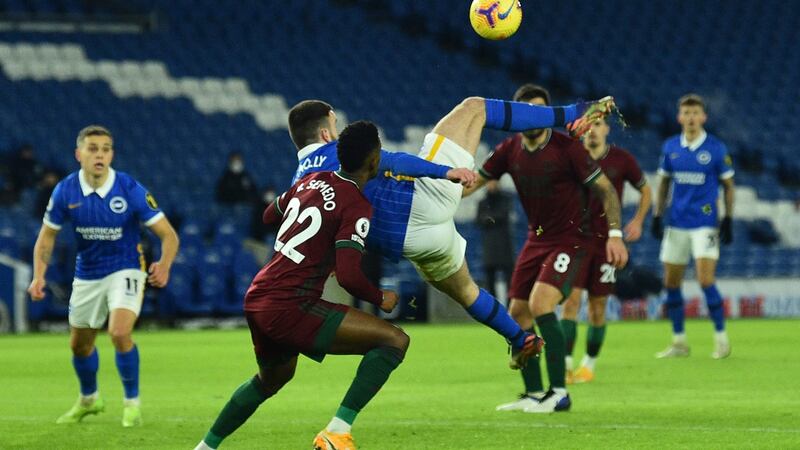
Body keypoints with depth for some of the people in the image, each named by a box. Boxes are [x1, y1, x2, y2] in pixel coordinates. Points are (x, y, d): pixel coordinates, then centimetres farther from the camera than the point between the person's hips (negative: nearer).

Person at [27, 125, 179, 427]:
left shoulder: (130, 189, -20)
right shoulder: (65, 191, -12)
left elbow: (168, 234, -15)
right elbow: (47, 235, 2)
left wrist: (164, 266, -34)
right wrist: (39, 275, -12)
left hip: (125, 270, -4)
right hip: (87, 275, 4)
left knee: (119, 332, -26)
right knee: (79, 344, 16)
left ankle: (132, 403, -6)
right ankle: (89, 399, 45)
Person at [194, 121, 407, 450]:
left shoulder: (312, 181, 11)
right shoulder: (357, 208, -13)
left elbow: (269, 216, 29)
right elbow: (348, 277, -20)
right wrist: (381, 299, -1)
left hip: (257, 298, 9)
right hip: (289, 308, -9)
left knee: (272, 378, 37)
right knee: (395, 341, -11)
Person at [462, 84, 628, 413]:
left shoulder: (566, 148, -16)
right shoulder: (510, 150, 0)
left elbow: (605, 188, -13)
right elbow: (474, 181, 8)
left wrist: (614, 233, -22)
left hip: (571, 240, -7)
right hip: (537, 240, 7)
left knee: (540, 304, -24)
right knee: (518, 315, 5)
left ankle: (559, 394, -17)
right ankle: (533, 394, 19)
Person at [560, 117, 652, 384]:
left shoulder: (621, 160, -2)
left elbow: (645, 191, 11)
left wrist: (638, 221, -1)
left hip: (605, 241, 0)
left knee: (597, 307, 5)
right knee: (571, 299, -13)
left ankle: (589, 364, 21)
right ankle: (565, 366, -14)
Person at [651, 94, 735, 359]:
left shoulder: (716, 149, -5)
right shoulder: (670, 147, 5)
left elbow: (728, 185, 2)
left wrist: (728, 220, -2)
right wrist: (657, 215, 9)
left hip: (705, 224, -4)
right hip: (676, 224, 4)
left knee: (706, 281, -14)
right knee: (671, 283, 4)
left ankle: (721, 338, 0)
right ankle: (679, 342, 15)